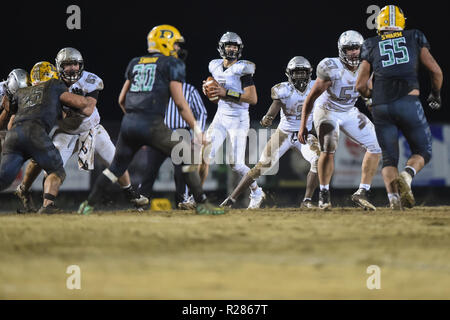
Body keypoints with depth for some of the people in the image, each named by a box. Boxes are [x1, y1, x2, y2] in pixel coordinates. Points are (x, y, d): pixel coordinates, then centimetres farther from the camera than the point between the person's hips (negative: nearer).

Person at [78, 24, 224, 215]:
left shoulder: (135, 63, 20)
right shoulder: (172, 64, 4)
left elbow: (121, 100, 22)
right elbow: (180, 102, -4)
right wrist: (196, 128, -1)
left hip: (128, 122, 6)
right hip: (152, 124, -6)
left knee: (117, 167, 19)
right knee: (188, 155, 3)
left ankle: (89, 205, 19)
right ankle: (202, 204, -2)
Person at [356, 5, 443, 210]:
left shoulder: (371, 46, 13)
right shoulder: (414, 39, 13)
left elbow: (360, 85, 11)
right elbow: (436, 71, 9)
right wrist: (435, 95, 26)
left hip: (381, 107, 1)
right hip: (408, 102, -1)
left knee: (389, 158, 10)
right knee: (422, 152, 12)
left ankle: (392, 193, -16)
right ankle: (406, 176, -20)